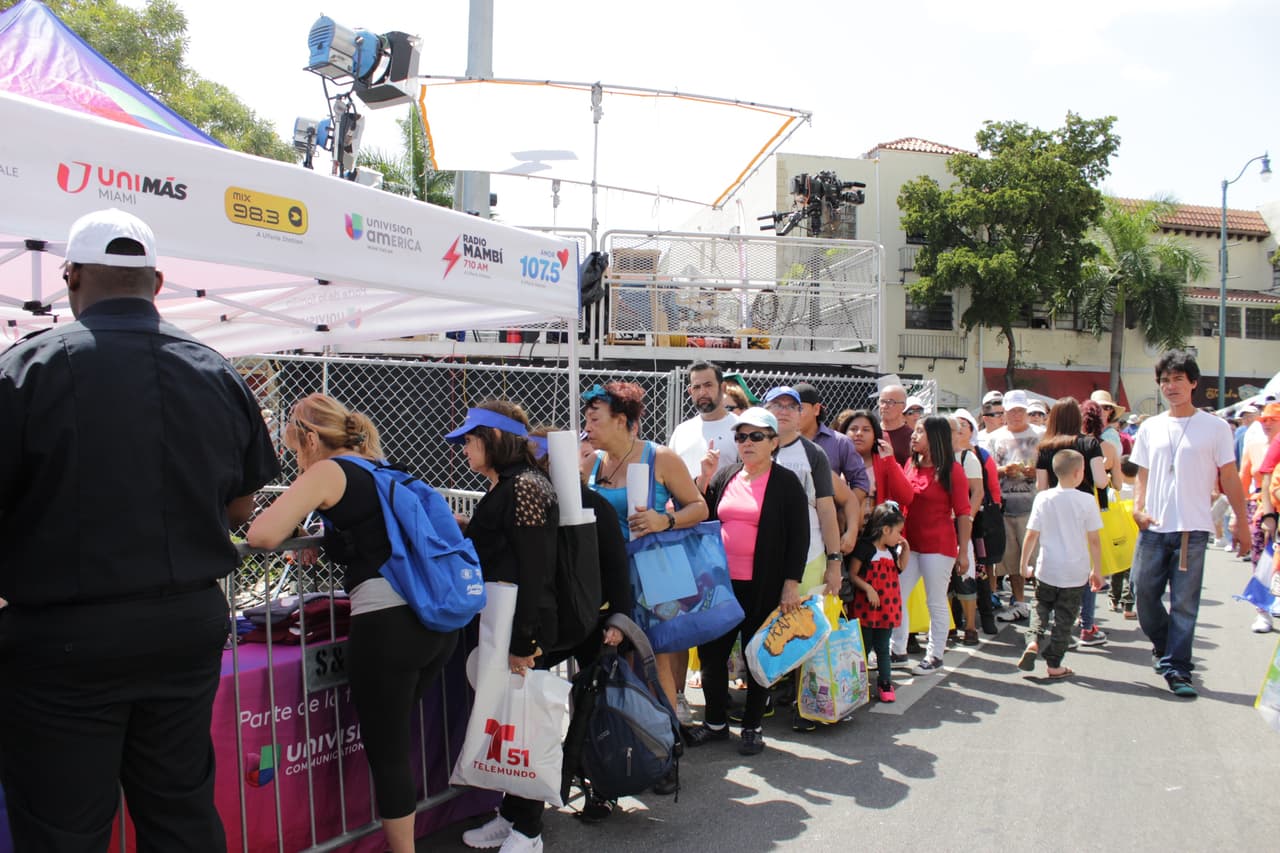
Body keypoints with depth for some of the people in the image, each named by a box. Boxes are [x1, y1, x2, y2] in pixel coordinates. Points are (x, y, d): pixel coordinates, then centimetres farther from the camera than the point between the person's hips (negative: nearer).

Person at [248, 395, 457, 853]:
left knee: (386, 752, 5)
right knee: (396, 739, 21)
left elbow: (262, 535, -13)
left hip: (387, 624, -8)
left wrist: (295, 524, 8)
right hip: (440, 621, 8)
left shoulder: (327, 473, -1)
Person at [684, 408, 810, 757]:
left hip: (764, 586, -4)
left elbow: (799, 535, -6)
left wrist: (791, 583, -12)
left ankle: (752, 726, 21)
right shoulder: (724, 478, 10)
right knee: (711, 650, 7)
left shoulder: (786, 483, -4)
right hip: (722, 582, 5)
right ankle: (715, 721, 24)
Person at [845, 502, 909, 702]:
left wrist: (905, 549, 13)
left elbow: (898, 570, 25)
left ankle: (885, 683, 18)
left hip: (887, 608, 6)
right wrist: (867, 588, -24)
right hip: (866, 608, -6)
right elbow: (852, 575, -12)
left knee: (883, 647, 11)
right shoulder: (864, 548, -11)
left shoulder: (891, 551, 11)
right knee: (864, 646, 3)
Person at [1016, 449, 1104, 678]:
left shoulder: (1043, 498, -5)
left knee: (1041, 607, 20)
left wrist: (1024, 564, 7)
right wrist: (1096, 570, 6)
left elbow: (1032, 535, -4)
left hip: (1047, 570, 1)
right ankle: (1054, 664, 13)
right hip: (1075, 573, -1)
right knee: (1064, 617, 9)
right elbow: (1094, 540, -6)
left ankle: (1033, 642, -4)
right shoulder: (1087, 500, -9)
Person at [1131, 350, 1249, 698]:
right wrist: (1138, 508, -2)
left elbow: (1230, 479, 3)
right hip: (1153, 528, 3)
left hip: (1192, 529, -3)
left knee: (1184, 603, -1)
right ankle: (1164, 645, 31)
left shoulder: (1215, 428, 0)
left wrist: (1241, 522, 2)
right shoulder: (1149, 428, 10)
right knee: (1143, 591, 5)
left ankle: (1176, 669, 6)